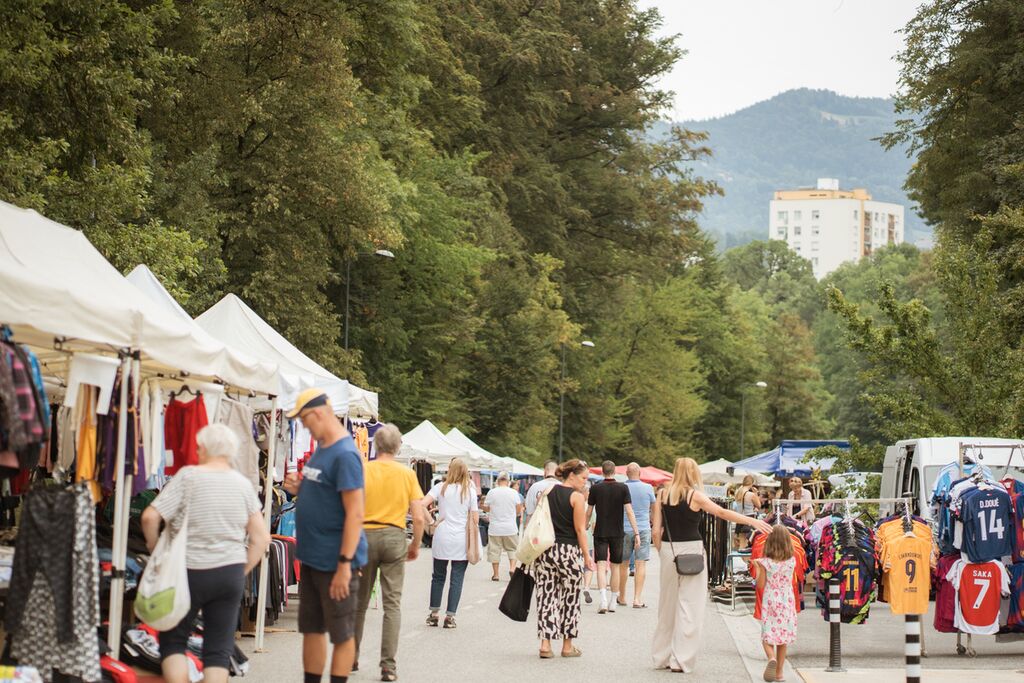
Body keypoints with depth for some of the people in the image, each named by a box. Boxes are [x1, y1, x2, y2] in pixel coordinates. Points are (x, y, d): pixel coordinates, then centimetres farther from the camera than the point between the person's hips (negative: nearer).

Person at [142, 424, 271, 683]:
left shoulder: (188, 476, -8)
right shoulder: (243, 484, 4)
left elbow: (150, 517, -14)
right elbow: (261, 538, 4)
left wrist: (154, 548, 2)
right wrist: (243, 570, 13)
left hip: (189, 572, -3)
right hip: (231, 573, 3)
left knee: (173, 640, 12)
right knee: (219, 649, 6)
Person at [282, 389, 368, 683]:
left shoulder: (345, 454, -18)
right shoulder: (320, 448, 12)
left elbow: (354, 513, -21)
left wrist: (345, 564, -24)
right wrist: (299, 488, 3)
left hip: (335, 562, -9)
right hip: (311, 558, 9)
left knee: (341, 634, 2)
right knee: (311, 629, 14)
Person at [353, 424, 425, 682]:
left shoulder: (361, 470, -2)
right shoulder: (407, 474, -1)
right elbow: (419, 517, -3)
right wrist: (416, 545, 11)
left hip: (364, 536, 0)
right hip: (394, 537, 0)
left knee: (359, 602, 13)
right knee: (392, 603, 1)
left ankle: (351, 659, 22)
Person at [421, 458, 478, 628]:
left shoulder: (441, 487, 1)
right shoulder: (470, 491, 1)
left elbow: (422, 504, -11)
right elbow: (475, 519, 0)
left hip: (442, 538, 1)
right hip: (462, 540, -1)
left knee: (438, 576, 14)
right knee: (457, 579, 4)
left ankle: (433, 614, 16)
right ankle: (450, 616, 2)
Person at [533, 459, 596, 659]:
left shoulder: (548, 491, 7)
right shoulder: (577, 497, -8)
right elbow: (580, 529, -10)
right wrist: (586, 555, -4)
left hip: (546, 550, 4)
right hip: (569, 551, -4)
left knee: (546, 595, 5)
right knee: (570, 597, 8)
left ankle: (545, 643, -1)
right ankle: (567, 646, 14)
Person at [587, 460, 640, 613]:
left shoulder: (595, 488, -2)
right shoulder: (623, 488, -4)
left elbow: (588, 512, 4)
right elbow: (629, 511, -10)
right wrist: (636, 533, -9)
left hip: (600, 532, -1)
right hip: (617, 533, 1)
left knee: (601, 566, -6)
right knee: (615, 567, 12)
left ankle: (604, 600, -24)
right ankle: (613, 602, 18)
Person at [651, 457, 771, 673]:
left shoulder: (663, 495, 4)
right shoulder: (694, 496, -7)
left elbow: (656, 531, 2)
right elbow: (722, 513, -9)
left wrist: (662, 553, 14)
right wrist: (753, 522, -4)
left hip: (668, 550, 4)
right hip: (691, 550, -4)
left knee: (668, 604, 14)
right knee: (689, 605, 1)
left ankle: (662, 656, 20)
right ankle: (681, 659, 0)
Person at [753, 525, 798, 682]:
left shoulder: (765, 562, -9)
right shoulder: (792, 561, -3)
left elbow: (760, 585, -8)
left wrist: (757, 568, 7)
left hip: (769, 602, -2)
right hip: (787, 602, 2)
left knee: (768, 635, 4)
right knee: (783, 636, 11)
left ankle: (771, 658, -27)